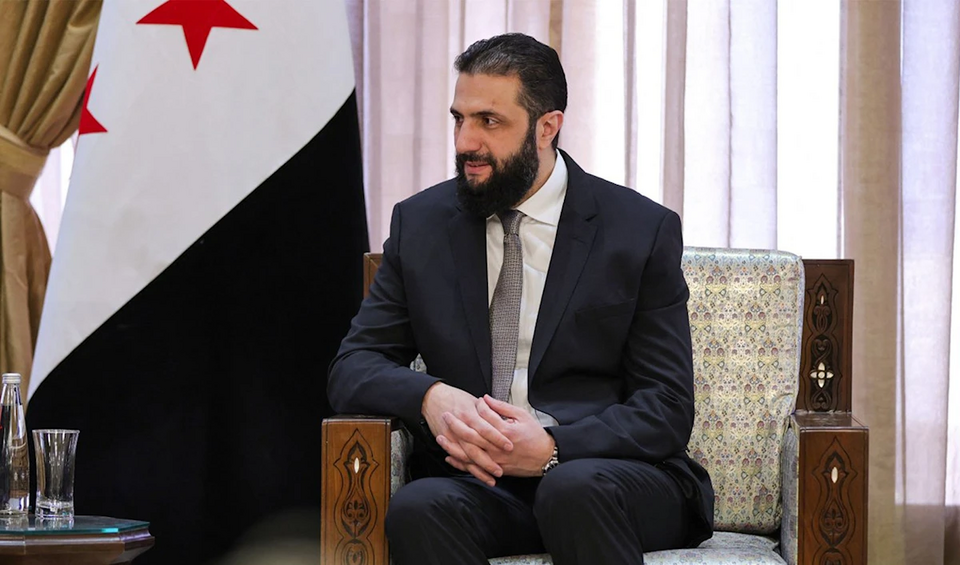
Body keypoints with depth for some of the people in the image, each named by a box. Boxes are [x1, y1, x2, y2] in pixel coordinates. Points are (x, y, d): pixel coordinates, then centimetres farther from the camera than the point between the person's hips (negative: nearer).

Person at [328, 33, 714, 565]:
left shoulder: (643, 231, 2)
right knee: (419, 508, -32)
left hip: (607, 470, -2)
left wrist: (553, 447, -19)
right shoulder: (420, 223, 11)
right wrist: (431, 397, -16)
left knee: (575, 489, -36)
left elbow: (666, 408, -1)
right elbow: (353, 367, 8)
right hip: (476, 476, 2)